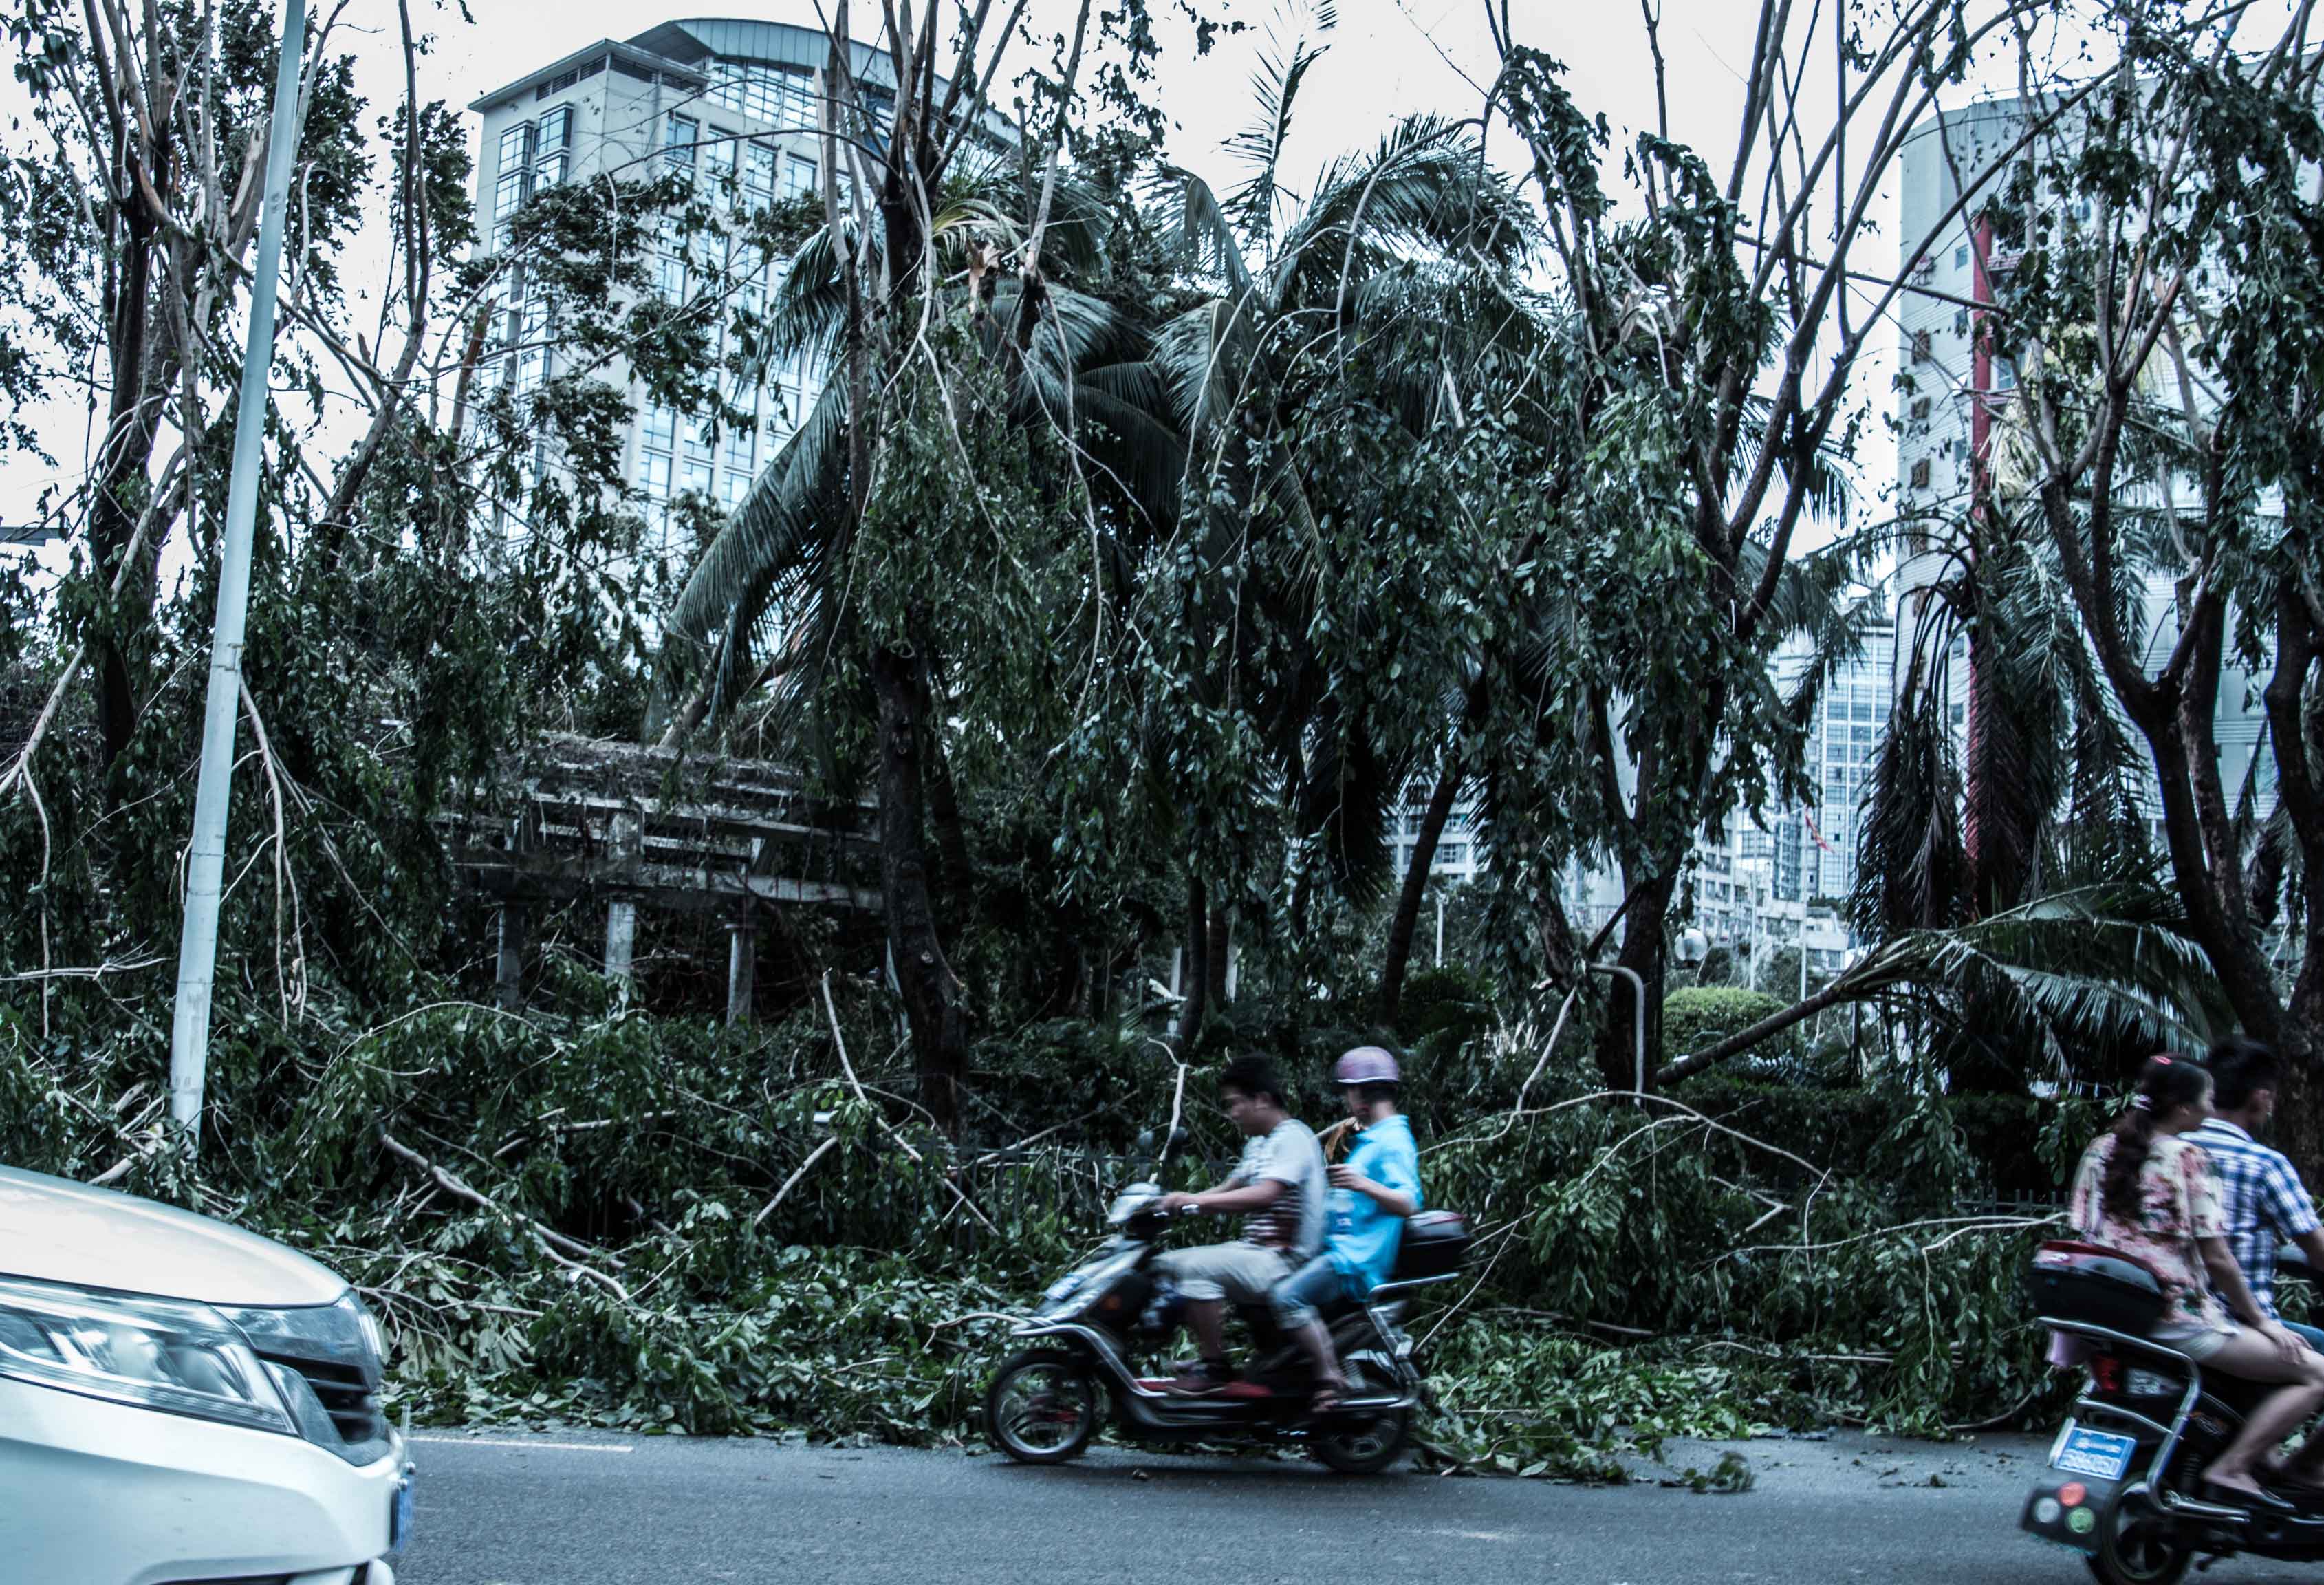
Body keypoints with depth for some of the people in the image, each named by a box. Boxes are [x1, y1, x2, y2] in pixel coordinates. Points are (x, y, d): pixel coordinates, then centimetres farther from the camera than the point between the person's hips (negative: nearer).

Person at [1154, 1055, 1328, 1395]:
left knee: (1197, 1267, -27)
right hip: (1256, 1252, 10)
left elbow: (1264, 1195, -27)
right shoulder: (1259, 1143, 19)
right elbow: (1231, 1191, 18)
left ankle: (1214, 1368, -18)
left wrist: (1196, 1200, -28)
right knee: (1169, 1264, 9)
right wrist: (1179, 1201, 3)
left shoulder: (1293, 1137, -13)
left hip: (1284, 1262, -10)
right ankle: (1210, 1356, 9)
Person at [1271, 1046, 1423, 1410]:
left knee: (1288, 1297, -27)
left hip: (1360, 1257, -11)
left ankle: (1330, 1380, -22)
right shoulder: (1370, 1138, 19)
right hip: (1342, 1245, 11)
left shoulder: (1393, 1141, -13)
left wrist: (1363, 1185, -40)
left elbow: (1407, 1203, -25)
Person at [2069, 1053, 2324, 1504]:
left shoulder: (2101, 1150, 10)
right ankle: (2232, 1466, -12)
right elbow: (2216, 1258, -10)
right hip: (2176, 1321, -8)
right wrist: (2262, 1322, 1)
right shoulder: (2187, 1158, -9)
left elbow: (2082, 1234, 12)